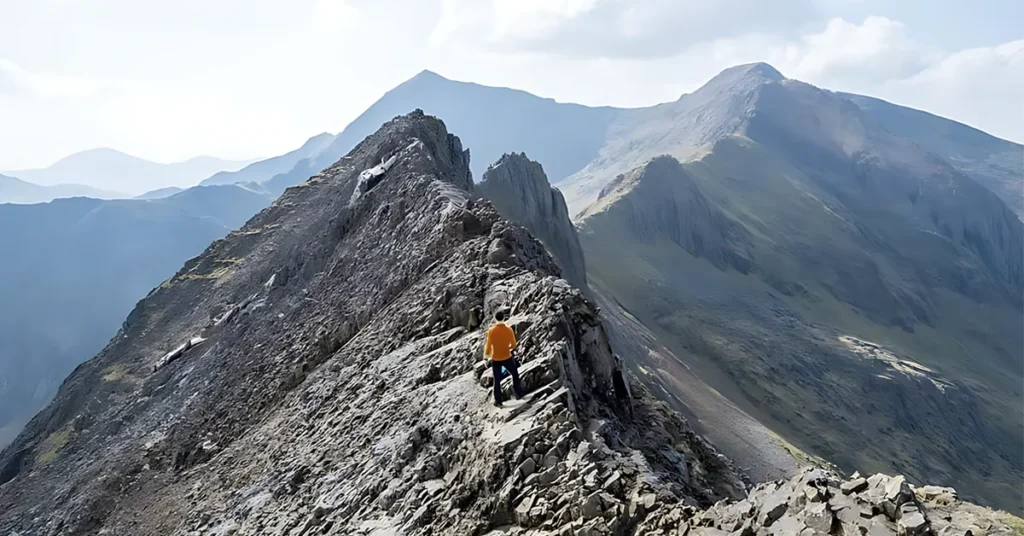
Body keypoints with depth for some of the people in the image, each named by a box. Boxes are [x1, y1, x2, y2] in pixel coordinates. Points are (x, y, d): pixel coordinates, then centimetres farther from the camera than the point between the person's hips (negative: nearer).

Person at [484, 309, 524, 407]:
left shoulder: (491, 331, -15)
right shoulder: (509, 329, -13)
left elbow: (488, 346, -10)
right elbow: (513, 345, -7)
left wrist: (486, 354, 8)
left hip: (495, 359, 0)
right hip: (507, 358, 0)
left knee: (497, 380, 12)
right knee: (515, 374, 24)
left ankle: (498, 401, 18)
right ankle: (518, 394, 30)